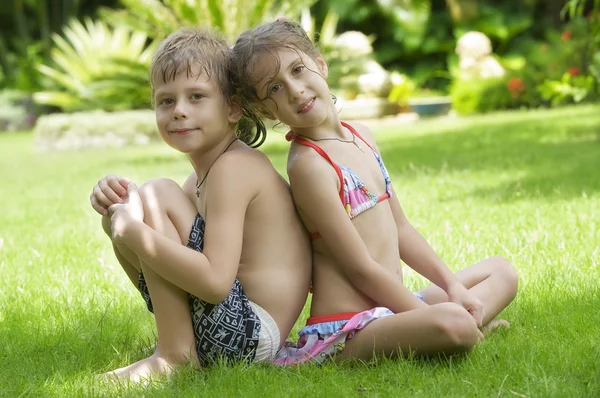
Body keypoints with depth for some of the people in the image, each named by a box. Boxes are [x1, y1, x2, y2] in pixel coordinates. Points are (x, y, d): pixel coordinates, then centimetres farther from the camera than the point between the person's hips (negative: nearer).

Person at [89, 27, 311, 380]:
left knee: (159, 193, -18)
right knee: (120, 221, 12)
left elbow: (216, 281, -27)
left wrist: (134, 231, -22)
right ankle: (177, 339, 10)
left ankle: (175, 355, -13)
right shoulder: (208, 169, 13)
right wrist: (120, 200, -4)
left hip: (251, 334, -10)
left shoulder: (232, 167, -17)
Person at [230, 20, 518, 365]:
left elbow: (400, 230, 17)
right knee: (452, 325, -36)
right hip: (349, 330, -10)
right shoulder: (308, 164, -15)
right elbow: (361, 268, -17)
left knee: (502, 272, 21)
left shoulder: (362, 136, 12)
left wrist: (452, 286, 8)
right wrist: (432, 314, -13)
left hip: (391, 307, 10)